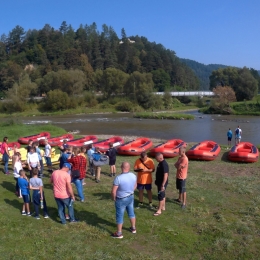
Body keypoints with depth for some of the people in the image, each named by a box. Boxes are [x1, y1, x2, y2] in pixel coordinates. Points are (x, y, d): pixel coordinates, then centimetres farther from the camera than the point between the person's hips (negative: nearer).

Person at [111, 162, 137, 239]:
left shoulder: (118, 178, -29)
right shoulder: (133, 176, -10)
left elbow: (113, 191, -23)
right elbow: (135, 186, 7)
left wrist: (113, 198, -4)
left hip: (121, 199, -6)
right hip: (131, 197, 6)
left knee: (120, 216, 9)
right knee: (131, 212, 23)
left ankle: (119, 233, 22)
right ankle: (133, 228, 40)